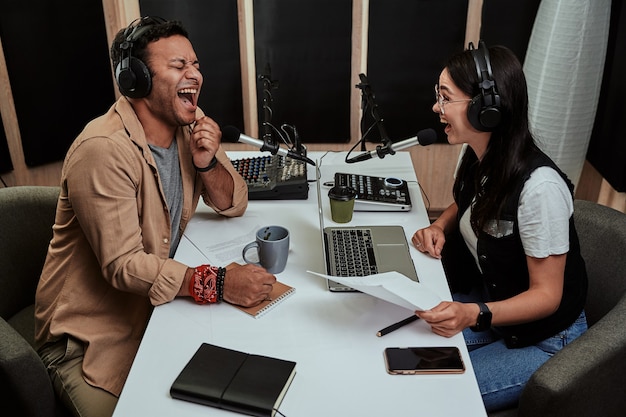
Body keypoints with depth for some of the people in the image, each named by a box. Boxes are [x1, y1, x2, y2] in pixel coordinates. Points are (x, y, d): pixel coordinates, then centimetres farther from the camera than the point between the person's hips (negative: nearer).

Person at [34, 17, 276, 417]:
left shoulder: (191, 125, -1)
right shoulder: (103, 150, -24)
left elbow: (234, 204, 2)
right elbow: (123, 265, -28)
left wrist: (206, 162, -18)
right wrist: (219, 283, -36)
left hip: (155, 305, 6)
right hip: (90, 336, -6)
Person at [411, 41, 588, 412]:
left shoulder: (539, 186, -30)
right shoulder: (475, 156, -6)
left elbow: (546, 295, -21)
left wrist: (474, 314, -38)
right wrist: (439, 227, -4)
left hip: (544, 339, -7)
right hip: (489, 303, 7)